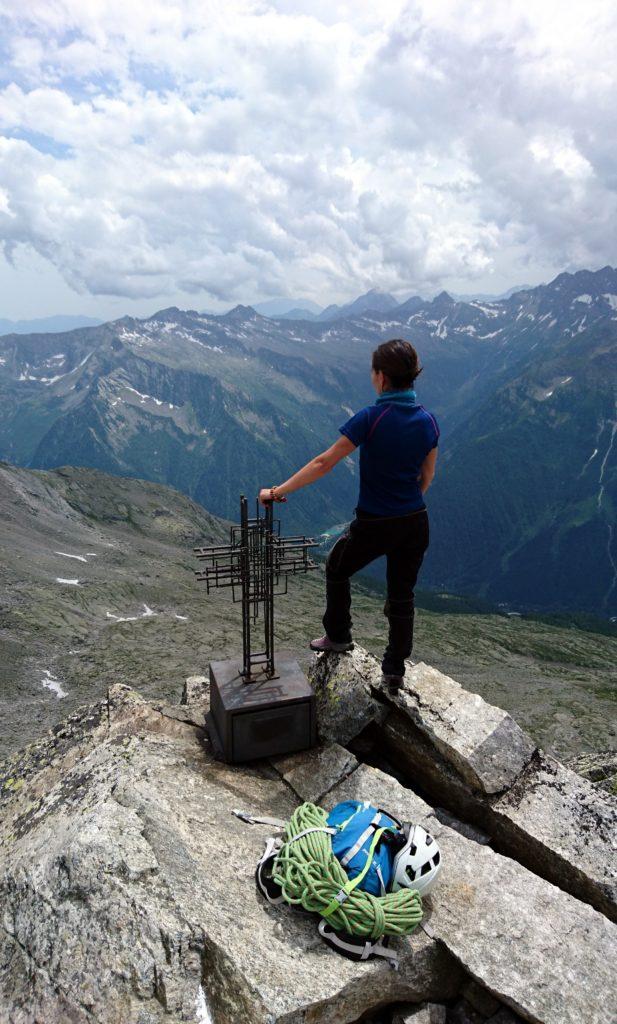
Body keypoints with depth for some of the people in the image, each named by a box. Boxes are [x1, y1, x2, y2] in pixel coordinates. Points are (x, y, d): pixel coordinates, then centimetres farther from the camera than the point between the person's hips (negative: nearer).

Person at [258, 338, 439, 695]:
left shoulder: (371, 418, -19)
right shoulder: (429, 420, -2)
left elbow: (324, 463, -18)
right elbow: (427, 476, 9)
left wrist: (278, 491, -11)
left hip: (374, 525, -5)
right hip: (416, 524, 5)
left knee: (337, 570, 24)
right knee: (402, 594, 18)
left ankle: (338, 636, 39)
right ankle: (395, 672, 28)